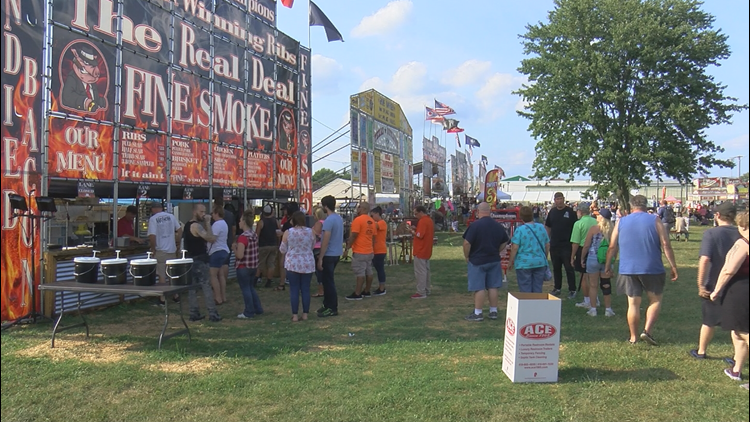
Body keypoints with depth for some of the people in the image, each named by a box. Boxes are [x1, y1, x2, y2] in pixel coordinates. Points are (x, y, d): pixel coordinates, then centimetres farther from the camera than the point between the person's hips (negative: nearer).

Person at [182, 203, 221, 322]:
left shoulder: (188, 225, 15)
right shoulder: (196, 225, -16)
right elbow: (211, 238, -25)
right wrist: (208, 223, -17)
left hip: (190, 259, 10)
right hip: (199, 260, -10)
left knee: (192, 287, 9)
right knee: (206, 286, -8)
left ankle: (194, 313, 12)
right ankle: (213, 314, -8)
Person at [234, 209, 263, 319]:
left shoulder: (243, 237, -21)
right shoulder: (255, 235, 4)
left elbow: (240, 255, -23)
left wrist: (234, 248, -6)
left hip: (243, 267, -8)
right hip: (253, 266, 8)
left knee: (245, 289, 3)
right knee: (251, 288, 19)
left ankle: (249, 312, 10)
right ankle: (258, 309, 25)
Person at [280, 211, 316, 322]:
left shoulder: (287, 233, -8)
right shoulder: (310, 232, -4)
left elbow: (282, 250, 0)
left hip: (293, 264, -1)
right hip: (308, 264, 2)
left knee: (294, 290, 5)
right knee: (306, 289, 9)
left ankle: (295, 315, 7)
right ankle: (305, 314, 13)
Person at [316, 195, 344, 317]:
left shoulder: (329, 220, -19)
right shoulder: (339, 218, 10)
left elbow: (326, 241, -21)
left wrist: (320, 258, -17)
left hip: (329, 255, -9)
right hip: (336, 253, 9)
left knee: (328, 281, -2)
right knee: (328, 280, 18)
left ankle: (332, 308, 4)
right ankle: (328, 305, 25)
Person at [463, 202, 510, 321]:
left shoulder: (475, 225, -15)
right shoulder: (498, 226, 4)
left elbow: (467, 243, -19)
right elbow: (505, 242, 13)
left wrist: (467, 257, -5)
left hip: (477, 261, -5)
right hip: (494, 261, 5)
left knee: (478, 288, 0)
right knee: (493, 287, 11)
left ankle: (478, 313, 5)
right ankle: (493, 312, 18)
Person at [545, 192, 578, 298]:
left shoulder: (570, 211, -5)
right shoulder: (552, 212, 8)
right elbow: (548, 227, 16)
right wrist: (548, 240, 9)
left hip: (567, 245, -4)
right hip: (554, 245, 4)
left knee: (569, 268, 0)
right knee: (556, 268, 12)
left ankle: (572, 290, 8)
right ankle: (557, 288, 23)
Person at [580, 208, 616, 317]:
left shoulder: (593, 229, -9)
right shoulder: (612, 230, -2)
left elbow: (586, 245, -7)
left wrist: (582, 258, 4)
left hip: (593, 259, -3)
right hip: (607, 260, 3)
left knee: (593, 285, 6)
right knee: (606, 284, 12)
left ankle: (593, 309, 10)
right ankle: (608, 309, 17)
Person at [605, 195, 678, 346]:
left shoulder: (621, 222, 5)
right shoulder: (655, 220, 0)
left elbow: (612, 247, 6)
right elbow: (666, 245, -6)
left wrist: (608, 266, 15)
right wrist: (673, 266, -1)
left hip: (628, 269, 2)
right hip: (652, 268, -1)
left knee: (633, 303, 8)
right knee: (655, 299, 15)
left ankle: (633, 337, 14)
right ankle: (647, 330, 1)